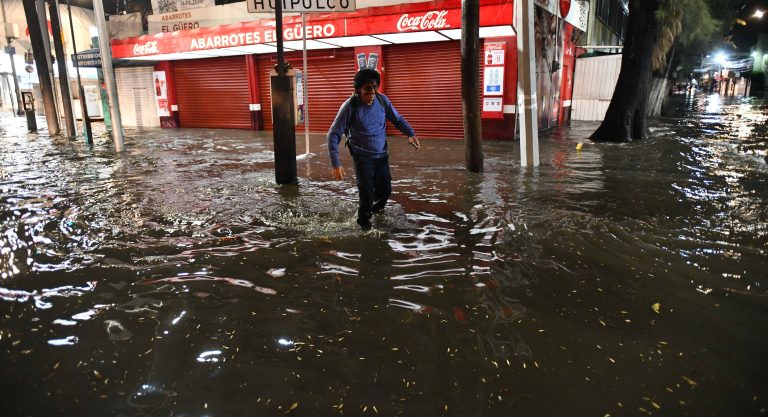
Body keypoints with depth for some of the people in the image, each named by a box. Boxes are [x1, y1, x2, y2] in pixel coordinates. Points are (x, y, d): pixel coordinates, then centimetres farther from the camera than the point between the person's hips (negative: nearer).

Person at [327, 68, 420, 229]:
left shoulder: (382, 100, -8)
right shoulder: (350, 106, -19)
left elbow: (397, 119, 6)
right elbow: (334, 135, -17)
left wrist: (410, 133, -13)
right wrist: (335, 163, -26)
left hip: (382, 156, 4)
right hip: (362, 158, -4)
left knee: (385, 190, 11)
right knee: (367, 193, -9)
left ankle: (375, 208, 45)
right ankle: (364, 221, 20)